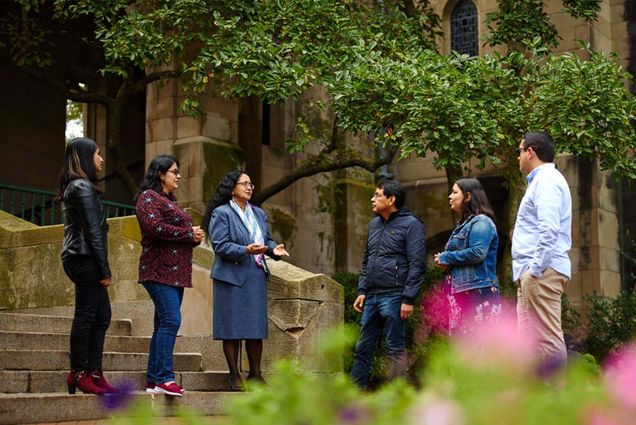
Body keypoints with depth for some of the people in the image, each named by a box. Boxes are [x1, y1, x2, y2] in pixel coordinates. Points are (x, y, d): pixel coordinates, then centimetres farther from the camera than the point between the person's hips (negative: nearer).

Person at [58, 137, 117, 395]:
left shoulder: (72, 187, 20)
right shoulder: (83, 187, -10)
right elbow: (93, 230, -15)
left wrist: (102, 268, 17)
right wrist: (105, 269, -15)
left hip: (77, 257, 10)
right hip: (86, 257, -10)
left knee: (101, 315, 10)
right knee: (85, 315, -6)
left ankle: (94, 373, 11)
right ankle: (78, 373, -3)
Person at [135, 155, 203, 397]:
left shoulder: (170, 201, 25)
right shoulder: (148, 197, -4)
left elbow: (184, 232, 27)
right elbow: (154, 227, -19)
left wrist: (195, 236, 3)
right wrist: (189, 233, -12)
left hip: (176, 272, 10)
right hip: (160, 270, -10)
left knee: (164, 324, 7)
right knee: (170, 320, -17)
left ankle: (153, 380, 10)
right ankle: (164, 377, -19)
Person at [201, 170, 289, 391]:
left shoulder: (259, 214, 17)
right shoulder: (221, 213, -4)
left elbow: (267, 239, 21)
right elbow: (220, 245, -12)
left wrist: (274, 249, -1)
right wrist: (245, 250, -24)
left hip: (256, 276, 6)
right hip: (231, 276, -6)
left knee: (256, 326, 5)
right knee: (232, 328, -2)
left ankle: (255, 374, 14)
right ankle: (234, 375, 7)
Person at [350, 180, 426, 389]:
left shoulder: (410, 224, -7)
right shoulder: (374, 224, 17)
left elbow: (416, 265, -12)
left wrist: (408, 299, -17)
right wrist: (362, 290, 13)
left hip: (393, 296, -7)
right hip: (372, 296, 8)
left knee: (396, 350, -1)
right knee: (363, 348, 10)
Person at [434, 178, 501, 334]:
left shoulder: (481, 222, -9)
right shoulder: (464, 224, 21)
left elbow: (478, 253, -22)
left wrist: (446, 257, -11)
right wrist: (445, 261, 4)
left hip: (477, 293, -10)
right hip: (460, 292, 10)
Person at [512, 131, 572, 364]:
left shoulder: (547, 180, -8)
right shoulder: (541, 180, 23)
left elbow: (549, 230, -20)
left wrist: (535, 269, -21)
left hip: (542, 273, -11)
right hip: (534, 274, 11)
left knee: (546, 338, -11)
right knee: (529, 340, 11)